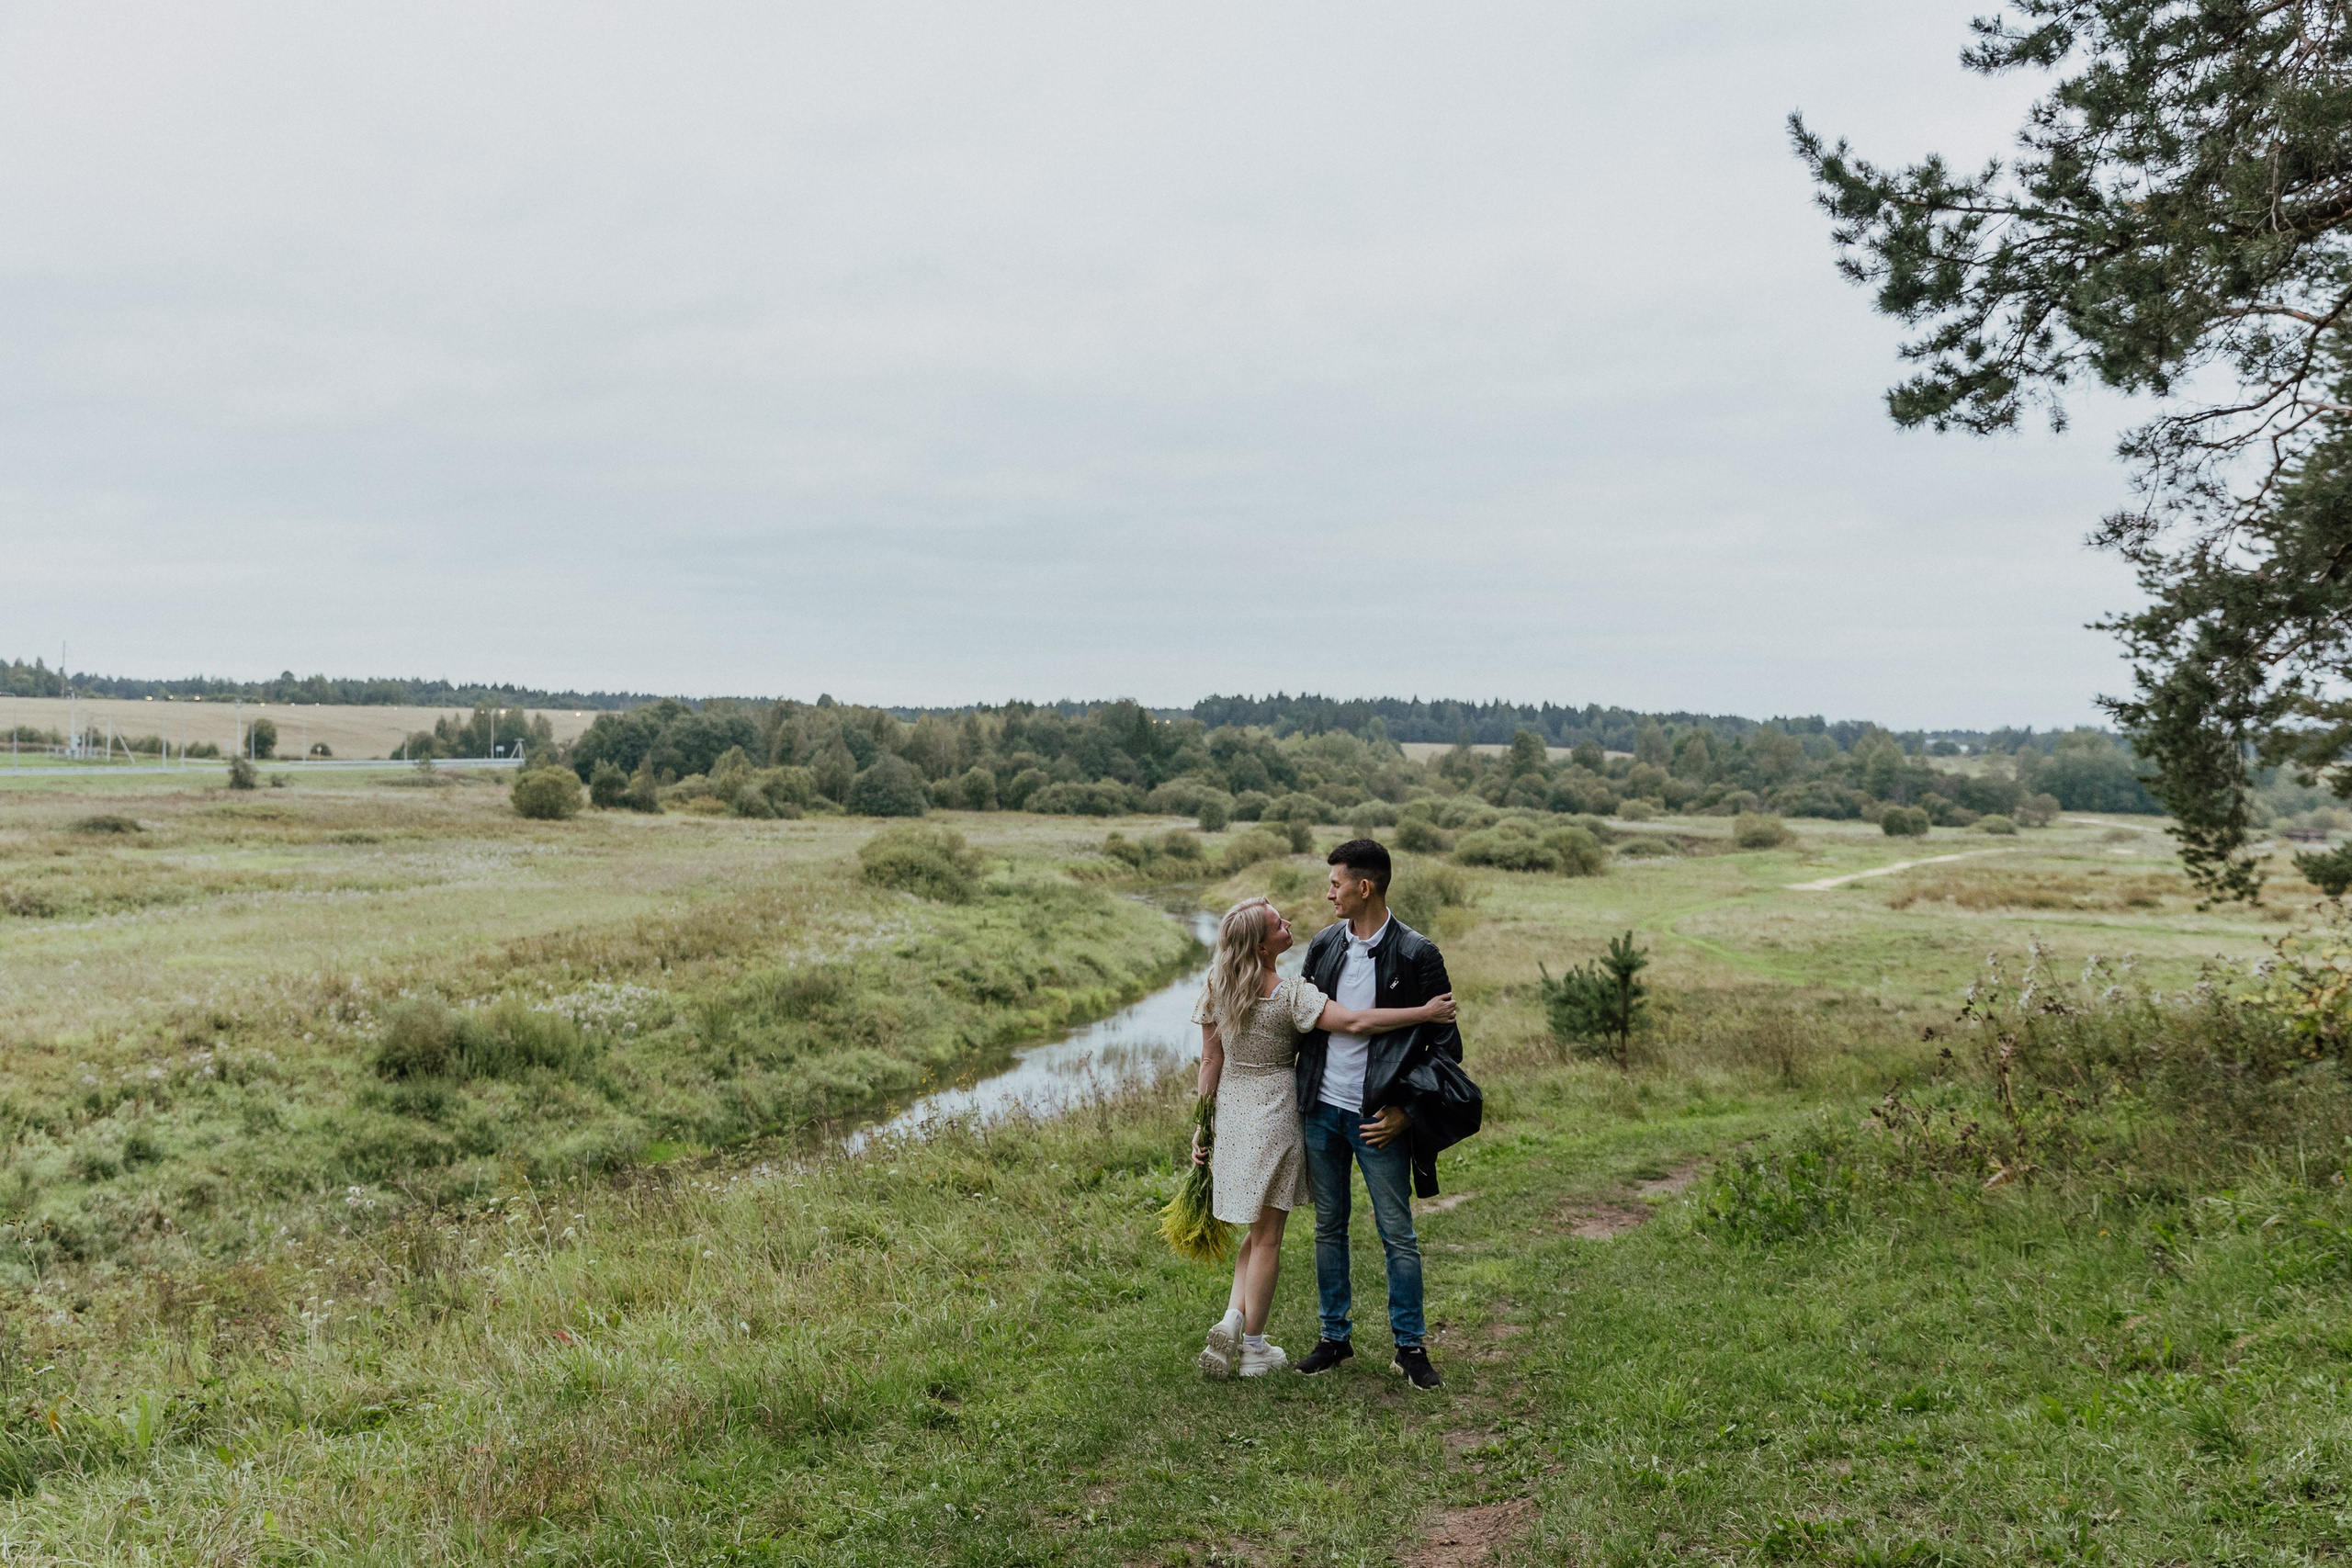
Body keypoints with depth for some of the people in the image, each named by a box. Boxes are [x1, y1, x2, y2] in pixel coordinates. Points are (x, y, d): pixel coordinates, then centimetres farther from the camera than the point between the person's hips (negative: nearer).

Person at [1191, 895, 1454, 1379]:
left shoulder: (1217, 990, -3)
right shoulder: (1290, 993, -20)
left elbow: (1211, 1062, 2)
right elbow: (1356, 1022, -25)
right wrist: (1425, 1012, -19)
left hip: (1231, 1111, 6)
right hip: (1274, 1116, -5)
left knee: (1259, 1226, 21)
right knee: (1267, 1233, 7)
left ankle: (1233, 1318, 7)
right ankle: (1253, 1347, 15)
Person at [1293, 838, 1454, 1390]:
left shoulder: (1416, 953, -10)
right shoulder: (1323, 945, 5)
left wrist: (1404, 1110, -12)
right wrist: (1296, 1093, 9)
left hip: (1377, 1117, -5)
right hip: (1321, 1110, 5)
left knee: (1398, 1234, 3)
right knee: (1328, 1227, 13)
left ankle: (1410, 1347, 16)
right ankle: (1334, 1337, 25)